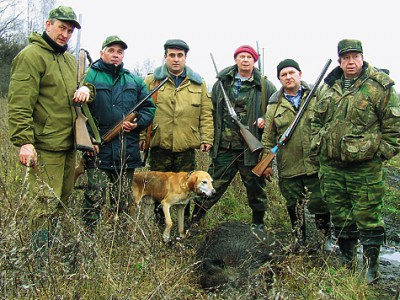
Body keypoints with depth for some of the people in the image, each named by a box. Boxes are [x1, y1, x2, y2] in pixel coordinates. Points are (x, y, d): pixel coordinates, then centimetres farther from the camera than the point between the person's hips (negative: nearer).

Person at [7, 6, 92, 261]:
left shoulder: (70, 59, 18)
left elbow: (83, 82, 30)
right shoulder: (31, 56, -9)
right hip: (45, 146, -9)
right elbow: (19, 104, -16)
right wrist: (24, 141, -23)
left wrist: (86, 89, 4)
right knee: (46, 204, -6)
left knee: (62, 200, 15)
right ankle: (42, 259, 6)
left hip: (69, 144, 9)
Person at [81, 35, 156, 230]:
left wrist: (138, 123, -3)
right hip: (98, 150, -4)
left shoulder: (135, 81, 17)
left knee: (123, 202, 11)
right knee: (95, 198, -7)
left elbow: (149, 108, 17)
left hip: (127, 152, 4)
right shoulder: (89, 77, 4)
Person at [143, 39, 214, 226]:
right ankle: (158, 223, 24)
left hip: (187, 146, 1)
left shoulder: (198, 83, 11)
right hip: (159, 145, -1)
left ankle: (184, 223, 24)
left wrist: (207, 138, 1)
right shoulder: (151, 81, 5)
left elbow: (206, 113, 9)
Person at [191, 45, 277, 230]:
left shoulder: (265, 86, 2)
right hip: (224, 147, 1)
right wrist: (211, 137, 5)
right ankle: (195, 220, 17)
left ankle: (258, 224, 30)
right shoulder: (222, 82, 7)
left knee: (255, 187, 12)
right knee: (213, 186, 6)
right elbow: (212, 110, 12)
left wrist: (266, 119, -10)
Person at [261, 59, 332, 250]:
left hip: (315, 164, -1)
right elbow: (268, 138, 8)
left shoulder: (316, 98, 3)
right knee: (294, 207, 12)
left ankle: (327, 239, 26)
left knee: (319, 204, 4)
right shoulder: (274, 105, 6)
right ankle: (300, 242, 29)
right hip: (288, 168, 2)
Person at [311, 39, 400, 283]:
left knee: (368, 218, 2)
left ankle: (371, 267, 17)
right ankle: (348, 263, 31)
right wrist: (317, 146, 12)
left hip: (365, 167, -5)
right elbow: (317, 120, 20)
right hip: (330, 165, 5)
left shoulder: (380, 86, -6)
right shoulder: (328, 87, 10)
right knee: (340, 216, 14)